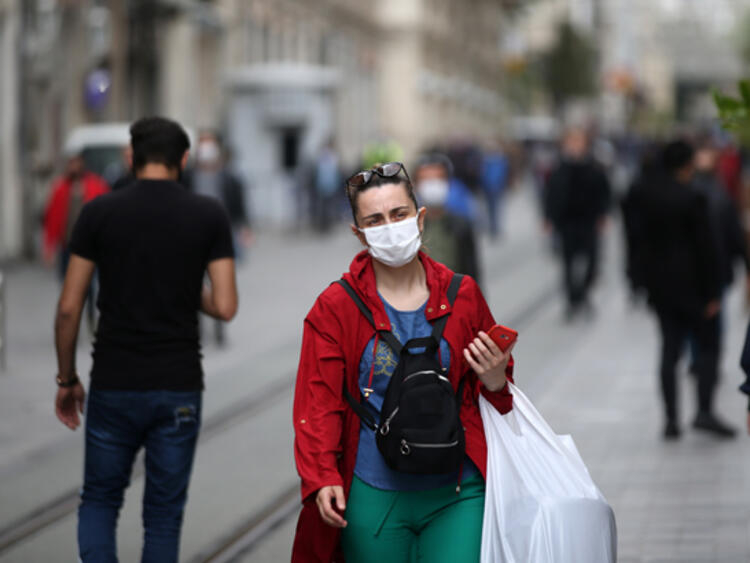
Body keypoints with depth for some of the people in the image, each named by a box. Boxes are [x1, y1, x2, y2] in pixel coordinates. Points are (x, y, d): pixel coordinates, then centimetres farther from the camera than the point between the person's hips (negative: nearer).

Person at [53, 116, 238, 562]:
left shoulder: (99, 213, -3)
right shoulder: (209, 215, -3)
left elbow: (69, 307, -3)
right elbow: (225, 307, -7)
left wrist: (67, 380, 9)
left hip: (114, 386, 0)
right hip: (178, 390, 0)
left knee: (100, 500, 17)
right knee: (164, 513, 12)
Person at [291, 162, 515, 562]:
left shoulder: (462, 295, 8)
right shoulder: (335, 308, 3)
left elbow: (496, 393, 19)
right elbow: (318, 402, 0)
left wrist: (494, 379, -5)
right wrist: (321, 479, -12)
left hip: (456, 495, 1)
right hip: (374, 497, 0)